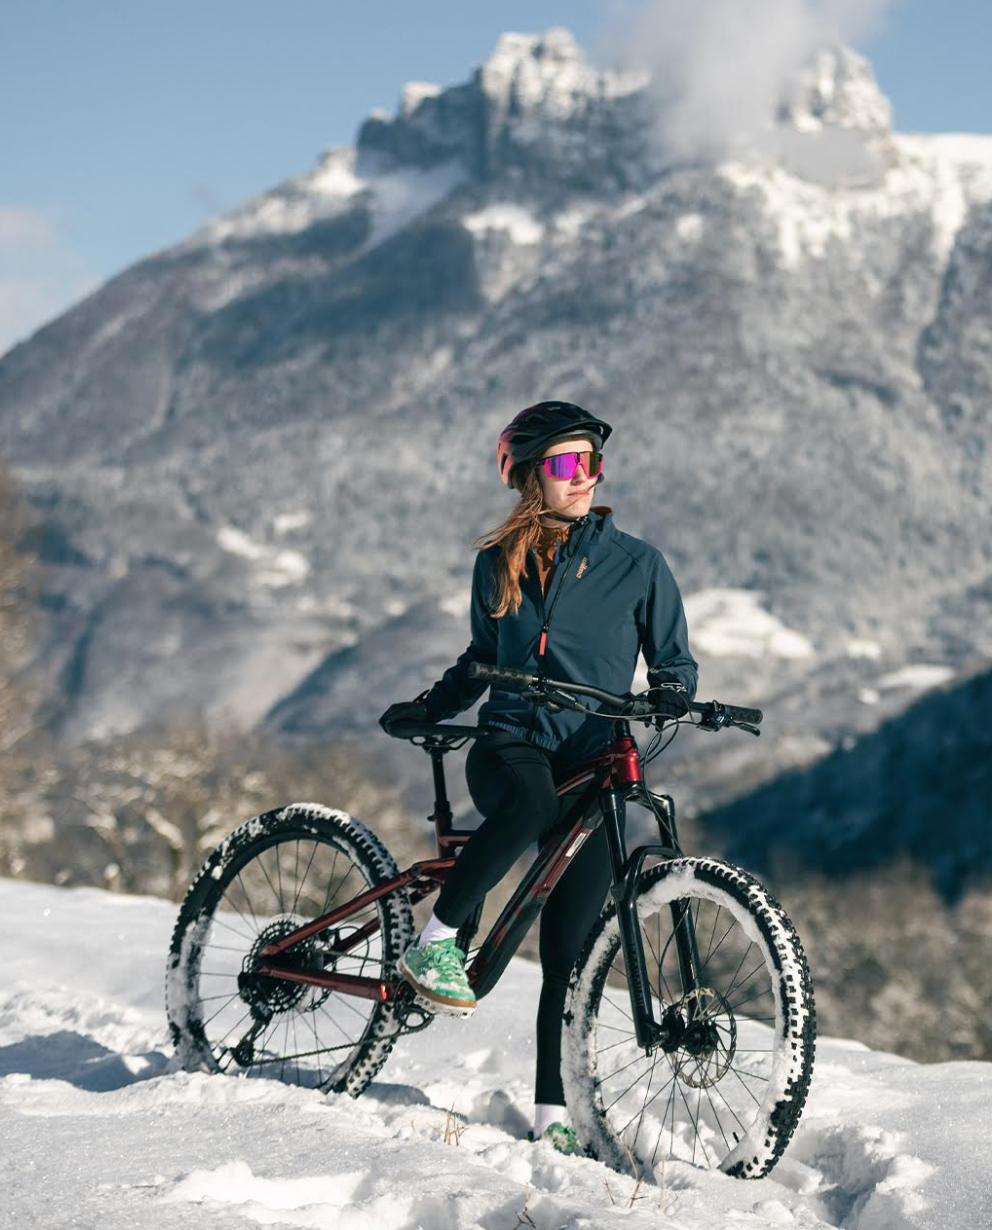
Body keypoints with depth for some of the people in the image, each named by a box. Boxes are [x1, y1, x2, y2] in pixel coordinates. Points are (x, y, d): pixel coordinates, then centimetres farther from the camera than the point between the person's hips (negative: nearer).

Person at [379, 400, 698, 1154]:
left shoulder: (638, 565, 4)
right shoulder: (500, 562, 10)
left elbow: (675, 660, 6)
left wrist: (673, 690, -16)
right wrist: (427, 707, 10)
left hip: (591, 762, 0)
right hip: (508, 745, 0)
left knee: (569, 952, -5)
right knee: (533, 802, -39)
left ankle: (554, 1110, 4)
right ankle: (436, 942, -25)